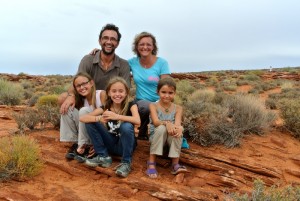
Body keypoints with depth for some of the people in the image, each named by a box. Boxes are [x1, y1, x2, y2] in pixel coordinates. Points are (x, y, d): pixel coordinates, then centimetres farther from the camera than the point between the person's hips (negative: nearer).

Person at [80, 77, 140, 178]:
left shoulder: (131, 105, -10)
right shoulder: (105, 107, -4)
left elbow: (137, 121, -31)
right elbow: (82, 118, -14)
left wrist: (117, 116, -39)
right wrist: (99, 118, -33)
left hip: (125, 145, -3)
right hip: (110, 144, 3)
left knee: (127, 126, -34)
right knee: (90, 122, -11)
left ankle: (126, 162, -17)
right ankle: (103, 156, -3)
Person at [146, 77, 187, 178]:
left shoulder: (178, 108, 0)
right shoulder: (153, 106, -4)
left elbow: (177, 123, -18)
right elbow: (155, 122, -22)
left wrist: (179, 128, -44)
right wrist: (167, 123, -44)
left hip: (172, 139, 1)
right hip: (156, 137, -1)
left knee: (177, 128, -30)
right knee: (161, 128, -33)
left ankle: (175, 164, -26)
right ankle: (151, 163, -26)